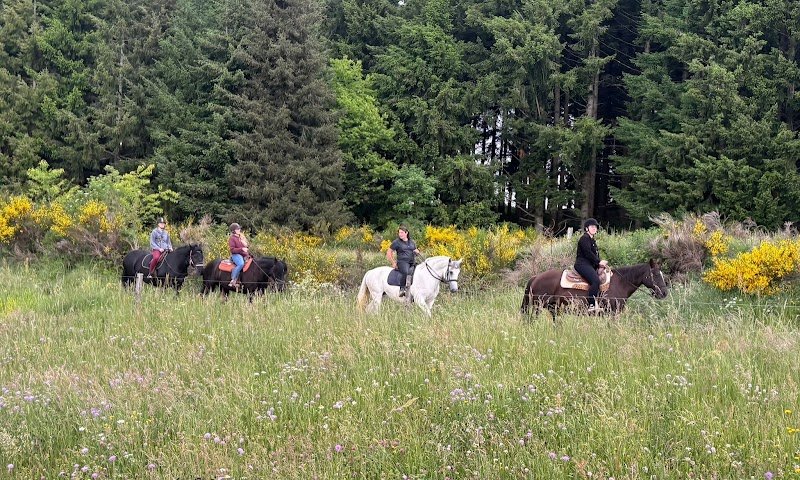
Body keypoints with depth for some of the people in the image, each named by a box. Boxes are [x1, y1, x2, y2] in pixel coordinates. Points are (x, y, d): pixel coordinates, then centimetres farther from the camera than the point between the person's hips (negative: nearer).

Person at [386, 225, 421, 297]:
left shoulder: (411, 242, 18)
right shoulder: (396, 242, 4)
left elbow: (417, 252, 30)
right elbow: (388, 253, 7)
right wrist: (393, 263, 1)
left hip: (412, 262, 6)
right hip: (402, 262, -6)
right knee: (405, 272, -37)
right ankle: (402, 289, -34)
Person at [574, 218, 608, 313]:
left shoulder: (592, 240, 24)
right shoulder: (584, 238, -7)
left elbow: (596, 254, 22)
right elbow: (588, 253, -15)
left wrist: (600, 262, 5)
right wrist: (599, 262, -12)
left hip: (590, 265, 11)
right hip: (582, 264, -11)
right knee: (595, 280, -28)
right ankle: (591, 305, -29)